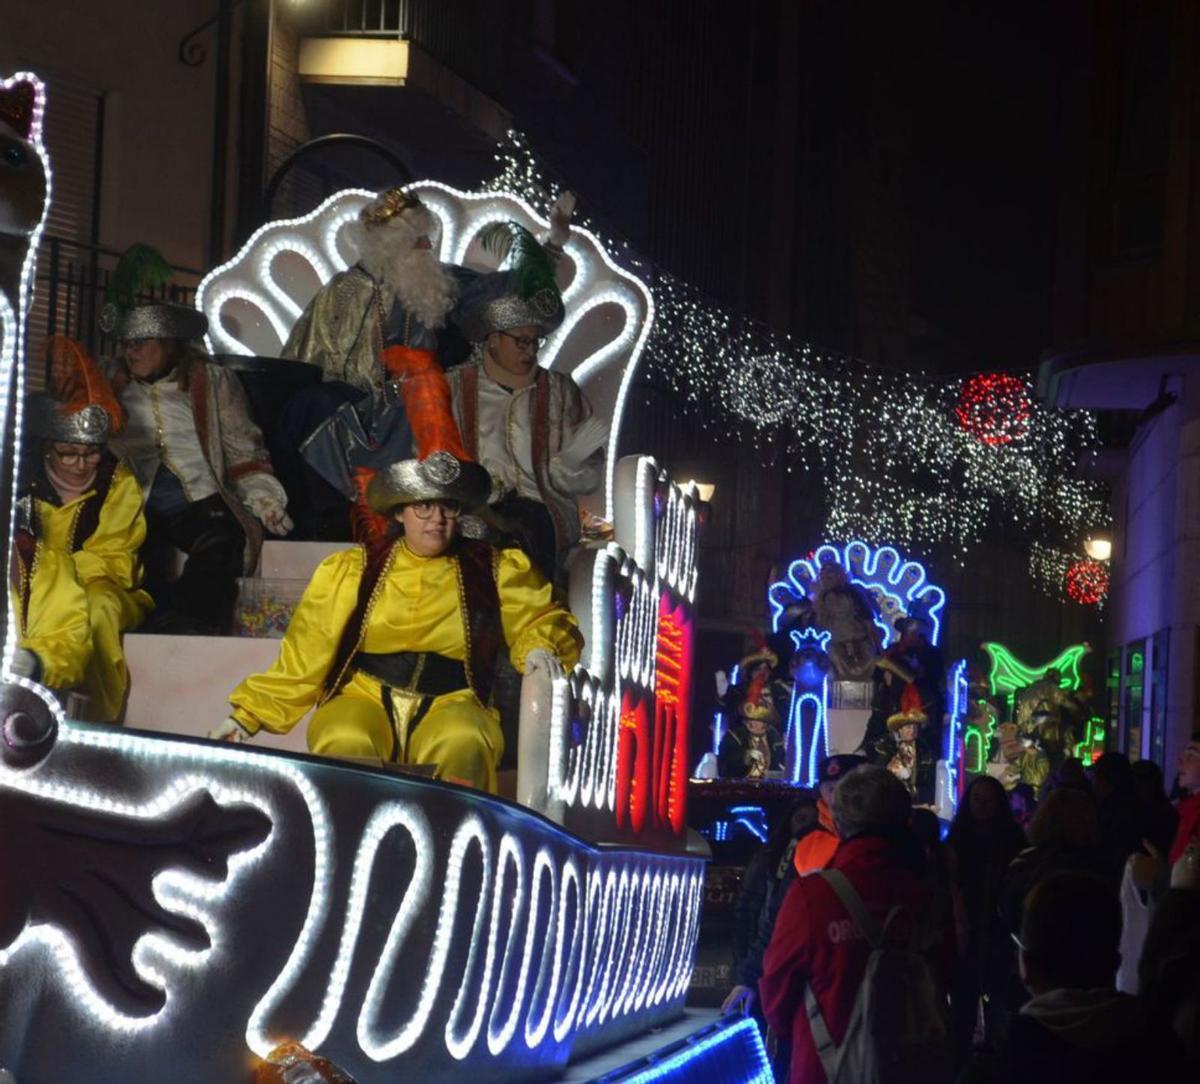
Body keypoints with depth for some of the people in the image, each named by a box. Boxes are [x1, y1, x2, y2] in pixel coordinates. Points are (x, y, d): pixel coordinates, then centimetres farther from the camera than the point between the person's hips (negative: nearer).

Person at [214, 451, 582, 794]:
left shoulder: (492, 571, 14)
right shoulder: (352, 570, 14)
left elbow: (541, 619, 16)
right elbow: (302, 657, 14)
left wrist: (539, 650, -9)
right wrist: (247, 714, 7)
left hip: (451, 705, 0)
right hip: (364, 698, 1)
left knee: (463, 745, -36)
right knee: (345, 746, -35)